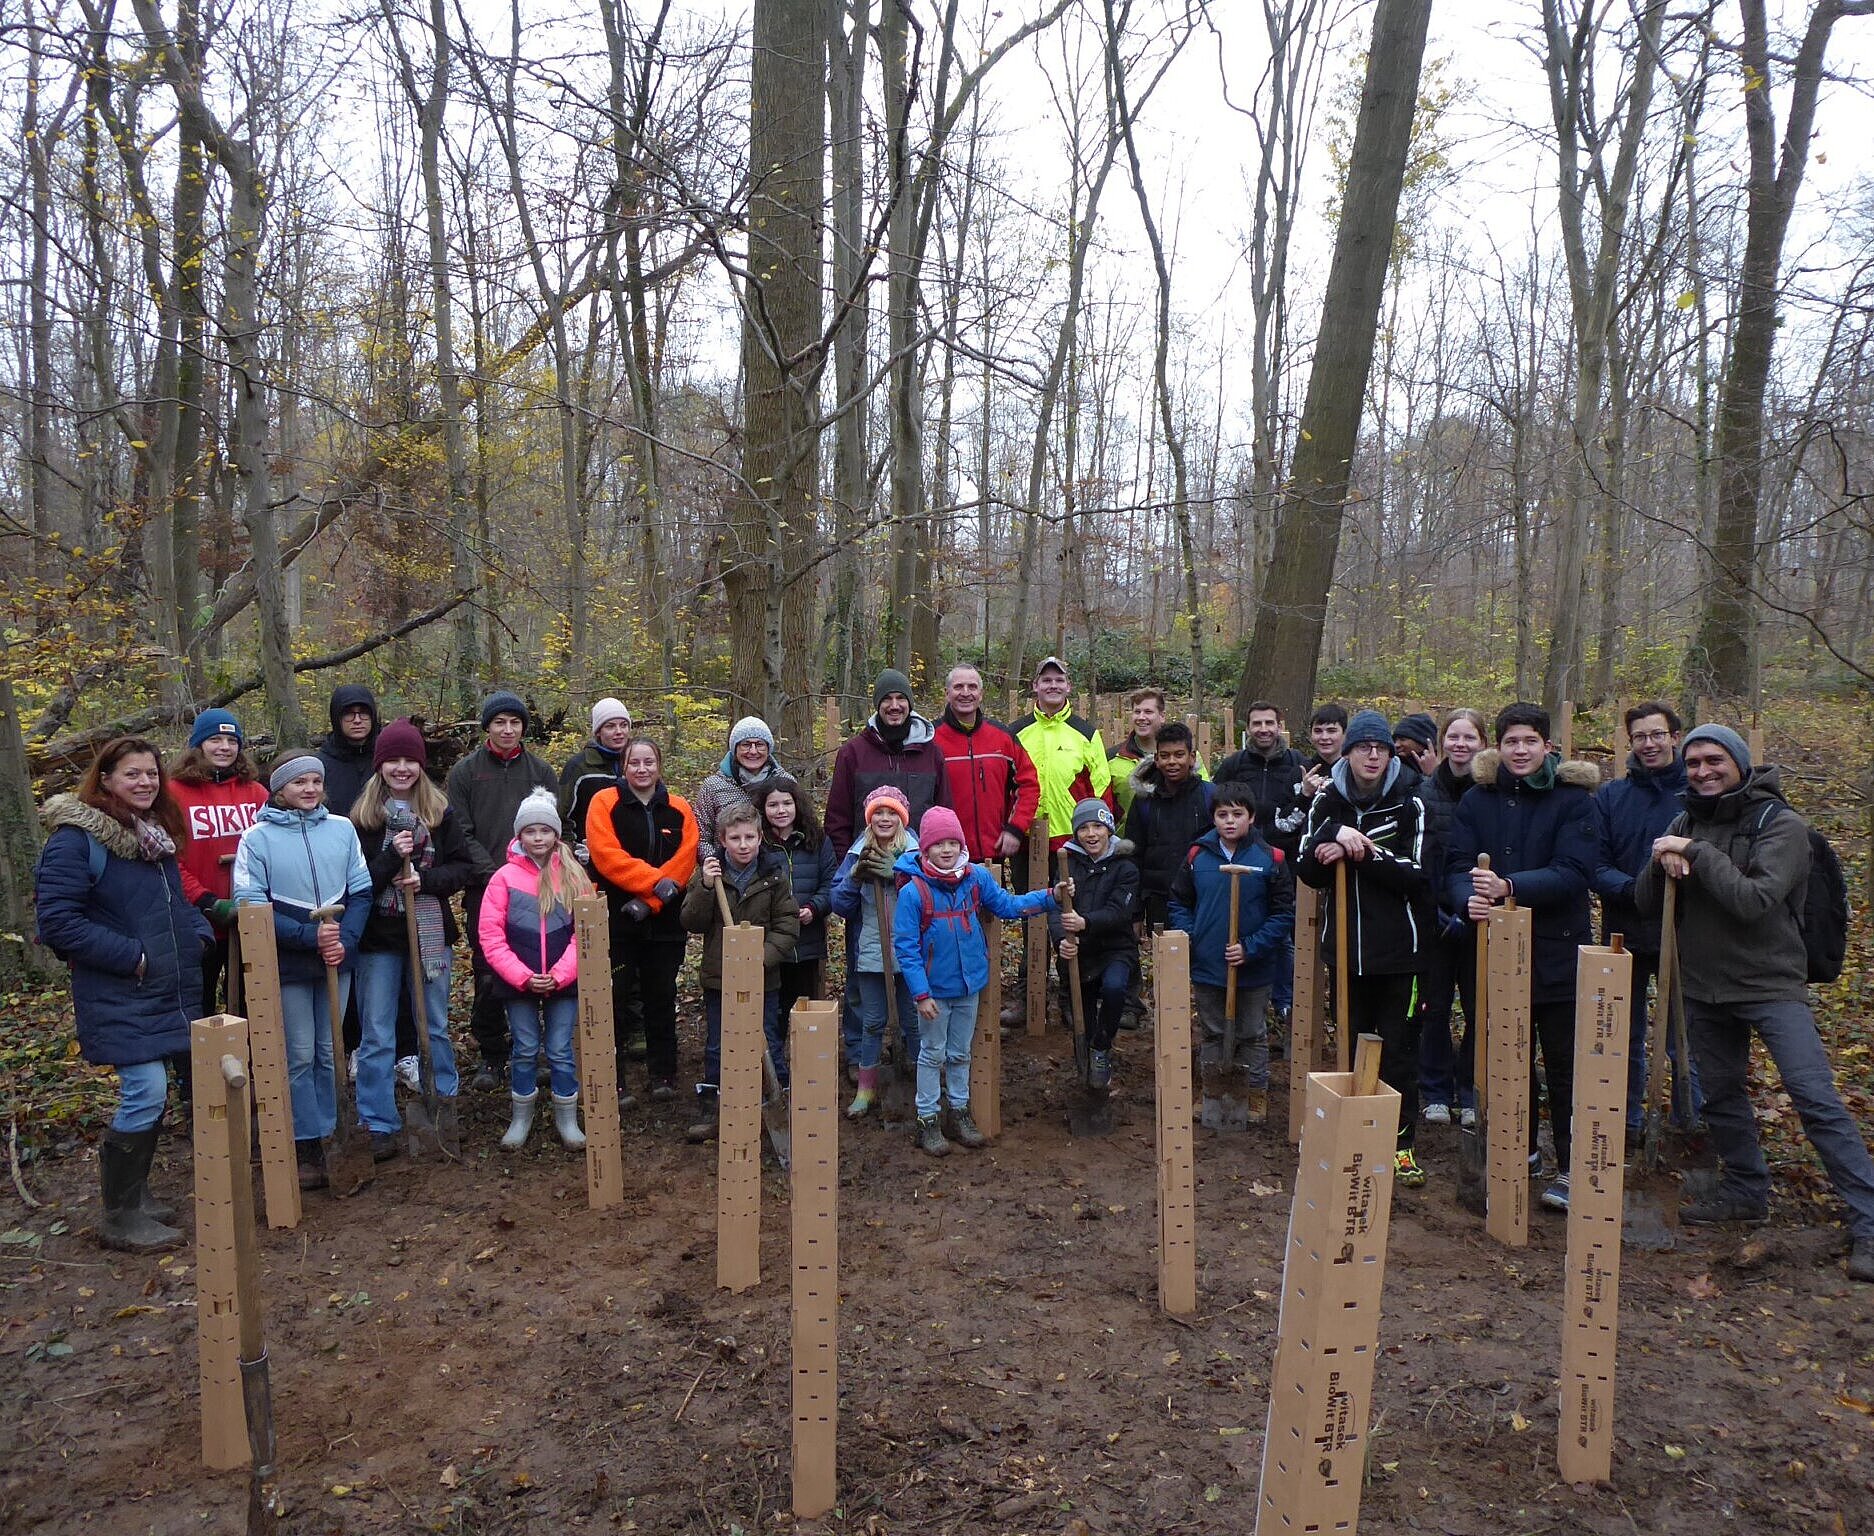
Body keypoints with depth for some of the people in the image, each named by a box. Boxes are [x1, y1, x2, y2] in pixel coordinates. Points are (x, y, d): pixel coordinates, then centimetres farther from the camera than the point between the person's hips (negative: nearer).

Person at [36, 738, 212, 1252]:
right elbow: (58, 922, -17)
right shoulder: (75, 839, -13)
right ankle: (120, 1217, 5)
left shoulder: (156, 833, 11)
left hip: (168, 991, 8)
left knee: (148, 1094, 13)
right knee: (146, 1093, -10)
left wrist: (197, 934, 4)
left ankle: (131, 1190, 29)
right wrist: (132, 957, -18)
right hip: (118, 996, -8)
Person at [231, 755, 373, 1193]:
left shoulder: (342, 828, 1)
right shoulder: (257, 837, -7)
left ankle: (331, 1136, 24)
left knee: (331, 1052, 12)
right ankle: (307, 1148, 13)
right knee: (299, 1056, 3)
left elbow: (361, 891, 4)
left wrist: (345, 940, -11)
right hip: (287, 963, -3)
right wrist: (309, 936, -19)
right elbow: (251, 906, -10)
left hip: (337, 958, 3)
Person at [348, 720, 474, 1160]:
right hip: (379, 936, -2)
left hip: (430, 932, 2)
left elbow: (464, 865, 0)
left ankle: (445, 1106, 30)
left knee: (436, 1025, 14)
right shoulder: (362, 815, -4)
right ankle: (378, 1124, 11)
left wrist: (426, 880, -16)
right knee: (377, 1034, 3)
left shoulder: (441, 811, 1)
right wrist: (392, 856, -24)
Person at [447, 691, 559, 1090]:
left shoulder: (541, 772, 10)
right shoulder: (465, 772, 5)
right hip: (485, 889, -1)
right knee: (488, 976, 0)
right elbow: (461, 833, -1)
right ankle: (491, 1056, 14)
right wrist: (492, 873, -13)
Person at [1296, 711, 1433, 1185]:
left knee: (1398, 1048, 1)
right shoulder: (1327, 803, 5)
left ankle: (1402, 1142, 11)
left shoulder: (1409, 804, -3)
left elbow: (1417, 875, -11)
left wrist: (1360, 854, -19)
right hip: (1345, 945, 3)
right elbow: (1307, 871, -2)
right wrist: (1334, 836, -18)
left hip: (1398, 949, -3)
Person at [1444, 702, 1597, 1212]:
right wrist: (1469, 897, -26)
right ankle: (1522, 1148, 31)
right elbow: (1456, 866, -4)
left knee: (1564, 1063, 2)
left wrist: (1509, 886, -31)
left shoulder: (1574, 800, -6)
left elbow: (1573, 872, -17)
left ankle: (1571, 1169, 11)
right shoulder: (1477, 799, 3)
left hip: (1557, 952, -3)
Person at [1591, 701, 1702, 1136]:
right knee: (1624, 1038, 14)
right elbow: (1595, 867, -3)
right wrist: (1634, 888, -21)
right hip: (1624, 935, 2)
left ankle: (1689, 1125, 20)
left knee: (1685, 1042, 5)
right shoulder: (1610, 796, 3)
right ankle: (1625, 1124, 27)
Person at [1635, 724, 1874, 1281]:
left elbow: (1755, 901, -25)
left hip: (1771, 985, -6)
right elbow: (1646, 902, 1)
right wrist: (1662, 863, -18)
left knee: (1816, 1098, -12)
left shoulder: (1780, 823, -11)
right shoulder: (1687, 825, 5)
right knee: (1721, 1095, 15)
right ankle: (1745, 1191, 33)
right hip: (1704, 986, 6)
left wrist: (1696, 854, -23)